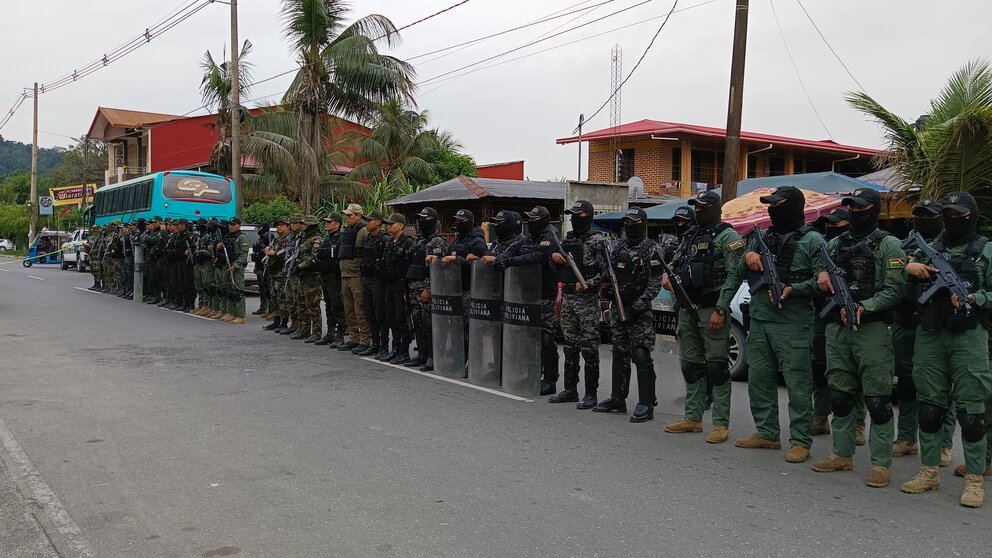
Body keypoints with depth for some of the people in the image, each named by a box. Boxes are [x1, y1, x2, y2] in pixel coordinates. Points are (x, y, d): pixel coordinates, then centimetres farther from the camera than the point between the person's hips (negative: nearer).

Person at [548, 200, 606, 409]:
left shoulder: (597, 240, -8)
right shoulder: (569, 238, 14)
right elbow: (557, 268, 20)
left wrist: (588, 284, -22)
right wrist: (554, 255, 0)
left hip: (587, 300, -7)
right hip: (567, 298, 7)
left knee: (589, 348, -2)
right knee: (570, 346, 12)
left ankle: (591, 393, 5)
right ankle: (570, 390, 21)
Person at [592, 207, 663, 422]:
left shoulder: (651, 249, -6)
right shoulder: (618, 247, 15)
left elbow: (655, 284, -11)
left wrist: (637, 306, -19)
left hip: (639, 312, -7)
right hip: (618, 309, 7)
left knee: (641, 357, -9)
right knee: (619, 355, 13)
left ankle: (646, 405, -6)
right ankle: (618, 399, 22)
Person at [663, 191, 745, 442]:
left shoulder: (728, 237, -6)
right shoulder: (689, 235, 17)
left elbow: (734, 276, -13)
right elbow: (676, 263, 25)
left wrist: (720, 310, -19)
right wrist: (667, 274, 1)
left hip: (711, 309, -8)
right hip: (687, 308, 8)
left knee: (716, 366, -5)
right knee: (691, 364, 12)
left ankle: (721, 424, -1)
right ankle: (693, 418, 21)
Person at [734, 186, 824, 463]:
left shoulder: (812, 240, -2)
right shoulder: (764, 237, 18)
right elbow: (742, 273, 23)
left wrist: (792, 289, -21)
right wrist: (748, 255, 3)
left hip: (792, 324, -7)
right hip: (759, 320, 7)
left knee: (797, 383, -3)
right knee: (759, 379, 12)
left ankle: (801, 441, 4)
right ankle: (767, 433, 24)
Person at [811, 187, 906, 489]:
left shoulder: (888, 244, -2)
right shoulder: (835, 244, 16)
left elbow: (894, 289, -9)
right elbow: (819, 273, 24)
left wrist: (864, 307, -21)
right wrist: (822, 275, 1)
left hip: (872, 329, -6)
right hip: (836, 328, 6)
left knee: (877, 399, -4)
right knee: (839, 395, 11)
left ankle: (881, 464, 1)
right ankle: (842, 455, 21)